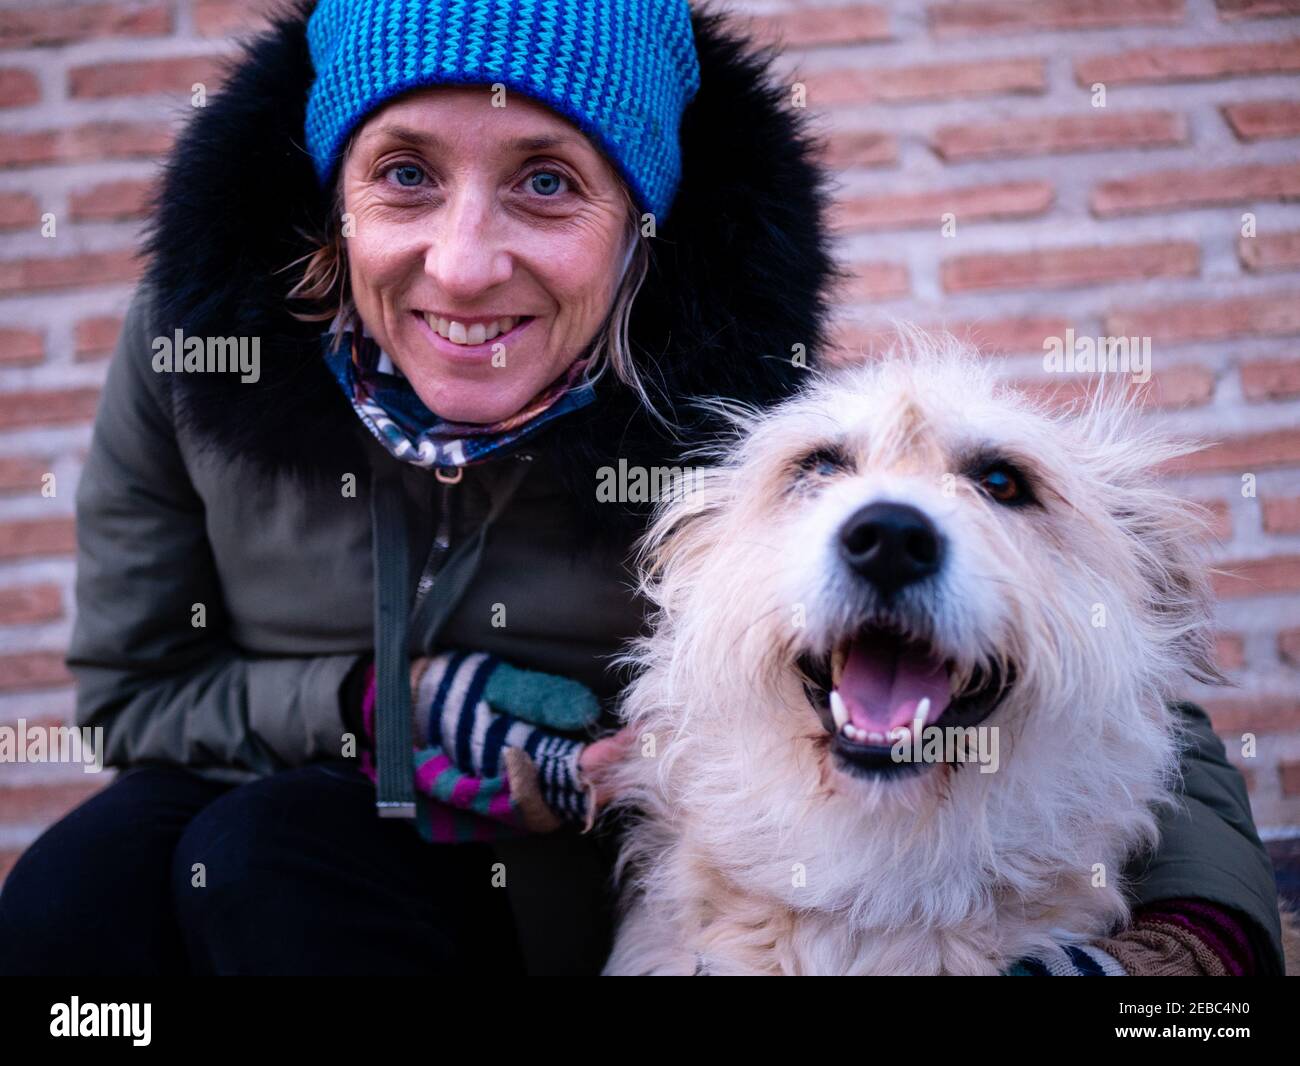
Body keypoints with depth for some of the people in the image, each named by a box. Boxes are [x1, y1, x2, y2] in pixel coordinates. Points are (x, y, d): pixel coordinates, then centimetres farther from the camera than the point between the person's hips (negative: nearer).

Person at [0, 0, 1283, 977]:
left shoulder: (747, 401, -24)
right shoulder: (200, 336, -18)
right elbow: (129, 690, -3)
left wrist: (1196, 939, -37)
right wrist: (380, 704, -22)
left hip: (585, 905, -2)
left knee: (274, 855, -28)